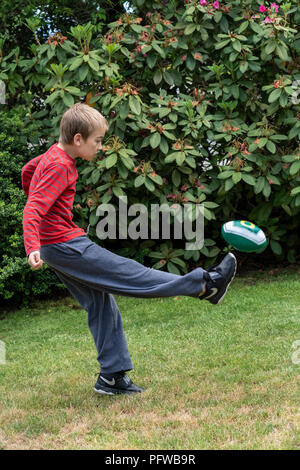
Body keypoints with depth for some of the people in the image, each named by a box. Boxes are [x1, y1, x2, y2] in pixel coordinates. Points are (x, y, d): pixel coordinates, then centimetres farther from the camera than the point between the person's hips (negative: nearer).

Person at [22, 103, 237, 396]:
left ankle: (112, 377, 17)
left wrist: (42, 207, 36)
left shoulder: (52, 156, 11)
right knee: (132, 275, -5)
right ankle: (206, 284, -2)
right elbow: (33, 210, -28)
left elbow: (27, 171, 30)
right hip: (65, 246, -11)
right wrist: (33, 247, -41)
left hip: (57, 248, 11)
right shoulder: (60, 167, -19)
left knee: (101, 304, 12)